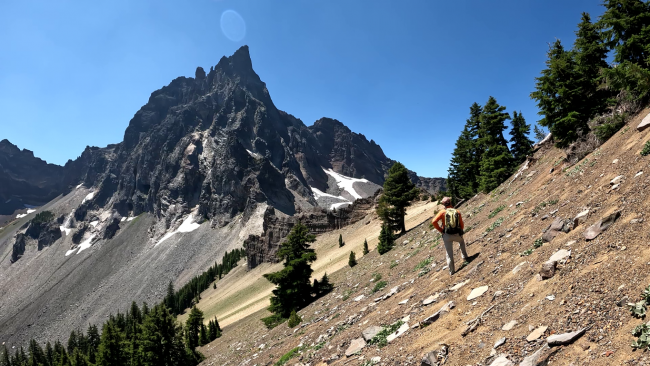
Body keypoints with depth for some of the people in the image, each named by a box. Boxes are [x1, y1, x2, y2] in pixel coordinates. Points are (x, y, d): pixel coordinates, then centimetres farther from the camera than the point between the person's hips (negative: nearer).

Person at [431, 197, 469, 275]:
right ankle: (465, 256, 43)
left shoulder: (443, 212, -5)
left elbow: (434, 222, -15)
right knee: (462, 241, 38)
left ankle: (452, 271, 16)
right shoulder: (457, 212, 3)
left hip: (447, 235, -2)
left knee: (449, 254, 9)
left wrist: (440, 230, -3)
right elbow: (462, 225, 5)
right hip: (457, 235, 2)